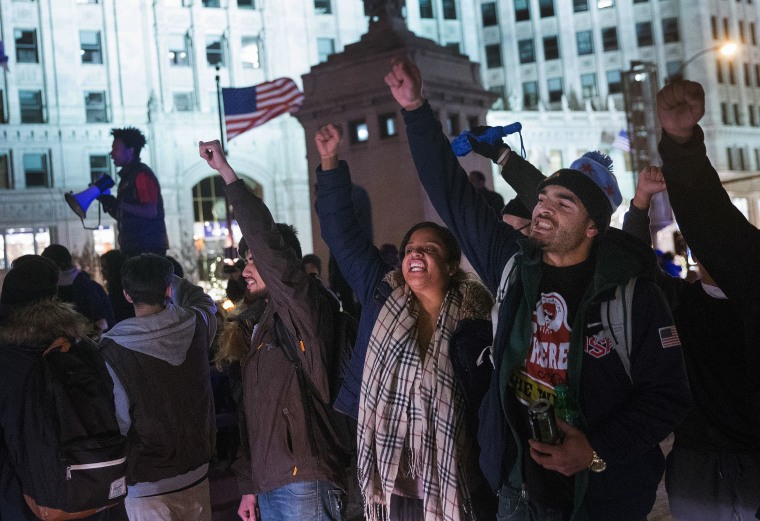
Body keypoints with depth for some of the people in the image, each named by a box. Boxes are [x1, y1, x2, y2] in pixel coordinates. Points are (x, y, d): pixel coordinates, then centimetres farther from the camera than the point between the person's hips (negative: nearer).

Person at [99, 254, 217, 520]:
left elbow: (119, 420, -17)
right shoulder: (195, 326, -8)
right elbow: (202, 301, 17)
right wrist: (165, 278, 28)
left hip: (147, 481, -4)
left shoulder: (113, 349, -19)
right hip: (195, 471, 4)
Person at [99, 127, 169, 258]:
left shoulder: (142, 174, -9)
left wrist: (119, 204, -19)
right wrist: (107, 202, 7)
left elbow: (150, 212, -21)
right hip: (133, 248, 9)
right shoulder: (128, 176, 19)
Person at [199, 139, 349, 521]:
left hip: (304, 482, -8)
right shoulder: (264, 328, 19)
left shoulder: (304, 307, -7)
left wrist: (226, 172, -15)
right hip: (268, 485, 9)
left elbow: (266, 240, -21)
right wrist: (249, 486, 18)